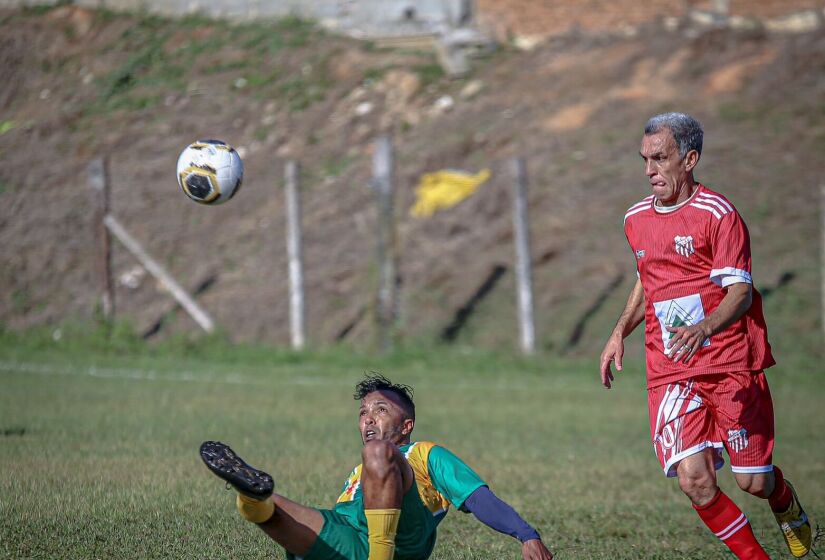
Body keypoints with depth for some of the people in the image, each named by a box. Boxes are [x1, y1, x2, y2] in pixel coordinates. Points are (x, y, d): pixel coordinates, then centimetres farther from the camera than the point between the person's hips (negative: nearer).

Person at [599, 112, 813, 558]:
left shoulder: (717, 214, -10)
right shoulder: (636, 219, 10)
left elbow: (740, 293, -16)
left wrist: (703, 329, -34)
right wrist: (620, 332, 13)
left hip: (732, 365, -4)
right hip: (670, 372, 4)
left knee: (753, 482, 1)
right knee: (694, 480, -14)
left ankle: (786, 504, 38)